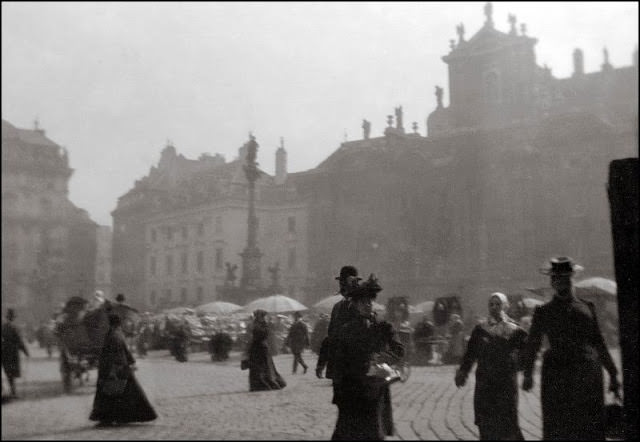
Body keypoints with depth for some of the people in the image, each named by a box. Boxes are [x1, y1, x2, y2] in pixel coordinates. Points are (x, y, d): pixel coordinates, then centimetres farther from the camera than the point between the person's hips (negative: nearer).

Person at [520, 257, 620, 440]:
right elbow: (532, 345, 2)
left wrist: (613, 374, 14)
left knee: (592, 430, -2)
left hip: (588, 375, 2)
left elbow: (598, 343, 18)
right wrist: (528, 374, -11)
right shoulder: (543, 312, 8)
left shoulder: (587, 307, 14)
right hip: (557, 376, -2)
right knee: (557, 431, -3)